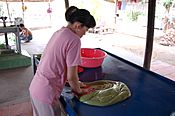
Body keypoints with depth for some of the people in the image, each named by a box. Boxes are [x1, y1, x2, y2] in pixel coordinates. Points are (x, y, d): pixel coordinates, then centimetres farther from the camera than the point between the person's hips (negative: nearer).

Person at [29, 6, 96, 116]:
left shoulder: (59, 33, 5)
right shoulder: (74, 40, -21)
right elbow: (71, 76, -18)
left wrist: (75, 82, 16)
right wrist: (79, 91, 2)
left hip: (35, 87, 8)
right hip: (46, 93, -8)